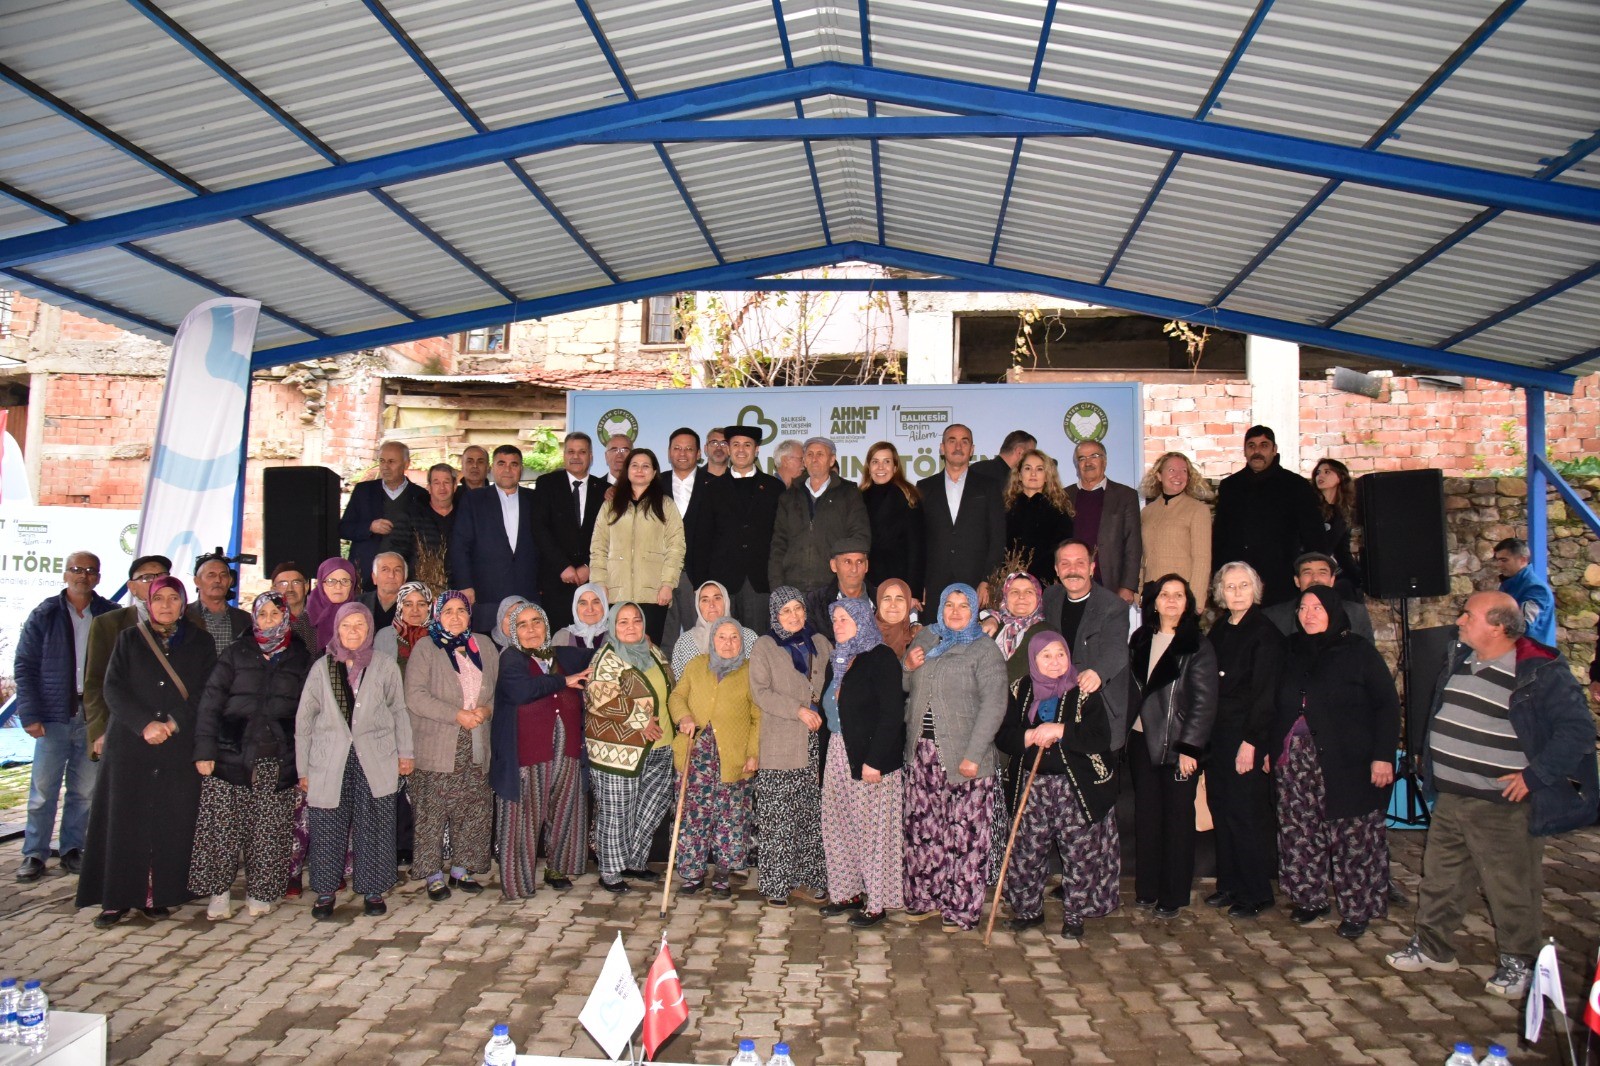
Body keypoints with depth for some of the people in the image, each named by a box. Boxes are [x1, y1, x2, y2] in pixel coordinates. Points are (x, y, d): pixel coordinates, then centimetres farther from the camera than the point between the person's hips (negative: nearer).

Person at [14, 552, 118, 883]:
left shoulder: (111, 616, 3)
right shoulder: (44, 615, 3)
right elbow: (25, 666, 2)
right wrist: (30, 714, -7)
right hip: (54, 715, -1)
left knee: (85, 789, 7)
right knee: (43, 788, 2)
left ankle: (72, 850, 19)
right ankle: (34, 854, 13)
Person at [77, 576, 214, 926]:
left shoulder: (200, 643, 9)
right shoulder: (129, 639, 9)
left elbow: (206, 694, 2)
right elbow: (113, 689, 0)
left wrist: (174, 723, -13)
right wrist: (144, 724, -13)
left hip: (180, 749, 0)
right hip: (129, 745, 0)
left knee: (171, 822, -2)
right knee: (124, 819, -1)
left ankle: (158, 895, 5)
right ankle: (117, 898, 6)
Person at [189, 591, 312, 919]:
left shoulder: (301, 659, 8)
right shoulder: (236, 654, 6)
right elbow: (210, 702, 2)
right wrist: (204, 751, -6)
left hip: (278, 763, 1)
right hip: (231, 757, 0)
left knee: (269, 832, 1)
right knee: (221, 828, -3)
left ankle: (260, 892, 14)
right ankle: (219, 892, 10)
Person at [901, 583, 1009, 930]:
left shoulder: (985, 650, -4)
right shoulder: (924, 639, 13)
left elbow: (994, 705, -12)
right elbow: (902, 688, 23)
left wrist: (973, 755, -18)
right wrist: (907, 666, 0)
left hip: (963, 757, -5)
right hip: (921, 752, 5)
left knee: (964, 834, -2)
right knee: (922, 829, 9)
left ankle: (962, 908, 9)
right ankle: (925, 897, 23)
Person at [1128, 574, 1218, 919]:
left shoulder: (1198, 646, -5)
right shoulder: (1140, 641, 9)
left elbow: (1204, 702, -8)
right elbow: (1132, 689, 11)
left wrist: (1189, 747, -14)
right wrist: (1127, 733, 3)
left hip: (1178, 745, -4)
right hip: (1143, 740, 4)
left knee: (1177, 817, 3)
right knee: (1146, 815, 8)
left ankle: (1173, 896, 13)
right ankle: (1146, 888, 19)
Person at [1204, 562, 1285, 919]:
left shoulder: (1265, 633, -9)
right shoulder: (1218, 630, 12)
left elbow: (1265, 692, -13)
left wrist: (1250, 741, -17)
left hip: (1247, 737, -7)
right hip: (1216, 735, 7)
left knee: (1246, 814, -2)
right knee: (1221, 810, 11)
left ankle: (1256, 893, 9)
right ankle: (1229, 884, 22)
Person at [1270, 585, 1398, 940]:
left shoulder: (1358, 652, -2)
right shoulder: (1293, 652, 13)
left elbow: (1387, 705, -4)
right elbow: (1280, 707, 18)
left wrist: (1383, 756, -11)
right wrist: (1270, 749, 13)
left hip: (1346, 764, -4)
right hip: (1295, 761, 5)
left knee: (1352, 837, -1)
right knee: (1300, 834, 7)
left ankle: (1357, 909, 10)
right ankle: (1310, 899, 21)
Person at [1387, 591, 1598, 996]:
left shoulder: (1542, 673, -15)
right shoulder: (1459, 660, 8)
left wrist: (1534, 775, -18)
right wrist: (1429, 759, 16)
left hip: (1503, 807, -7)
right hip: (1450, 799, 7)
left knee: (1512, 887, 5)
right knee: (1441, 876, 16)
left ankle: (1516, 961, 24)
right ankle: (1432, 946, 30)